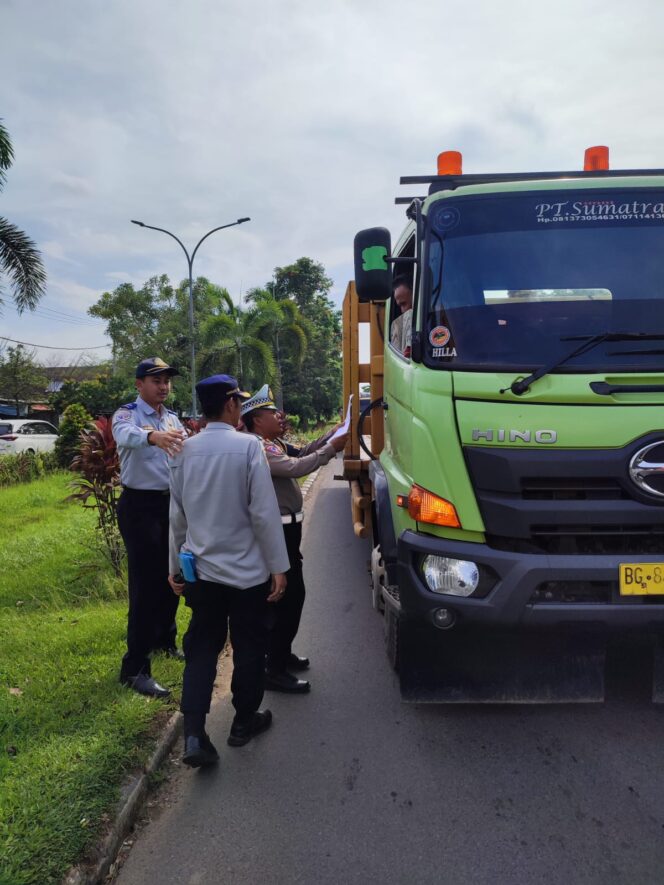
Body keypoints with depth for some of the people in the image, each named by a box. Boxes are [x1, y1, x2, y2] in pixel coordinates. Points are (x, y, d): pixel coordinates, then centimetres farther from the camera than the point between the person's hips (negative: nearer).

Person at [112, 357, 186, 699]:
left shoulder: (172, 418, 11)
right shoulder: (127, 414, -11)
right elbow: (125, 434, -35)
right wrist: (153, 435, -56)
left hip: (171, 503, 7)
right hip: (140, 506, -7)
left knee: (171, 576, 18)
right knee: (145, 584, -7)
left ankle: (165, 639, 39)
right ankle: (135, 667, 2)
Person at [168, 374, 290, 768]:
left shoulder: (185, 449, -1)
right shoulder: (248, 446, -15)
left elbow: (177, 514, 5)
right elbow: (264, 512, -16)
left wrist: (175, 564, 16)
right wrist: (279, 566, -8)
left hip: (200, 570, 4)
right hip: (246, 570, -4)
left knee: (201, 648, 13)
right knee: (249, 648, 15)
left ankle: (194, 735, 6)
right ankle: (245, 722, 30)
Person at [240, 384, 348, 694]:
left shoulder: (274, 444, 11)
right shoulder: (257, 447, -20)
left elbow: (300, 454, 17)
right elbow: (295, 467, -28)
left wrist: (329, 436, 7)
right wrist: (331, 448, -21)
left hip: (287, 527, 11)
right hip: (278, 530, -11)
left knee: (291, 593, 19)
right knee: (290, 595, -6)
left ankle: (281, 652, 35)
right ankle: (275, 671, 3)